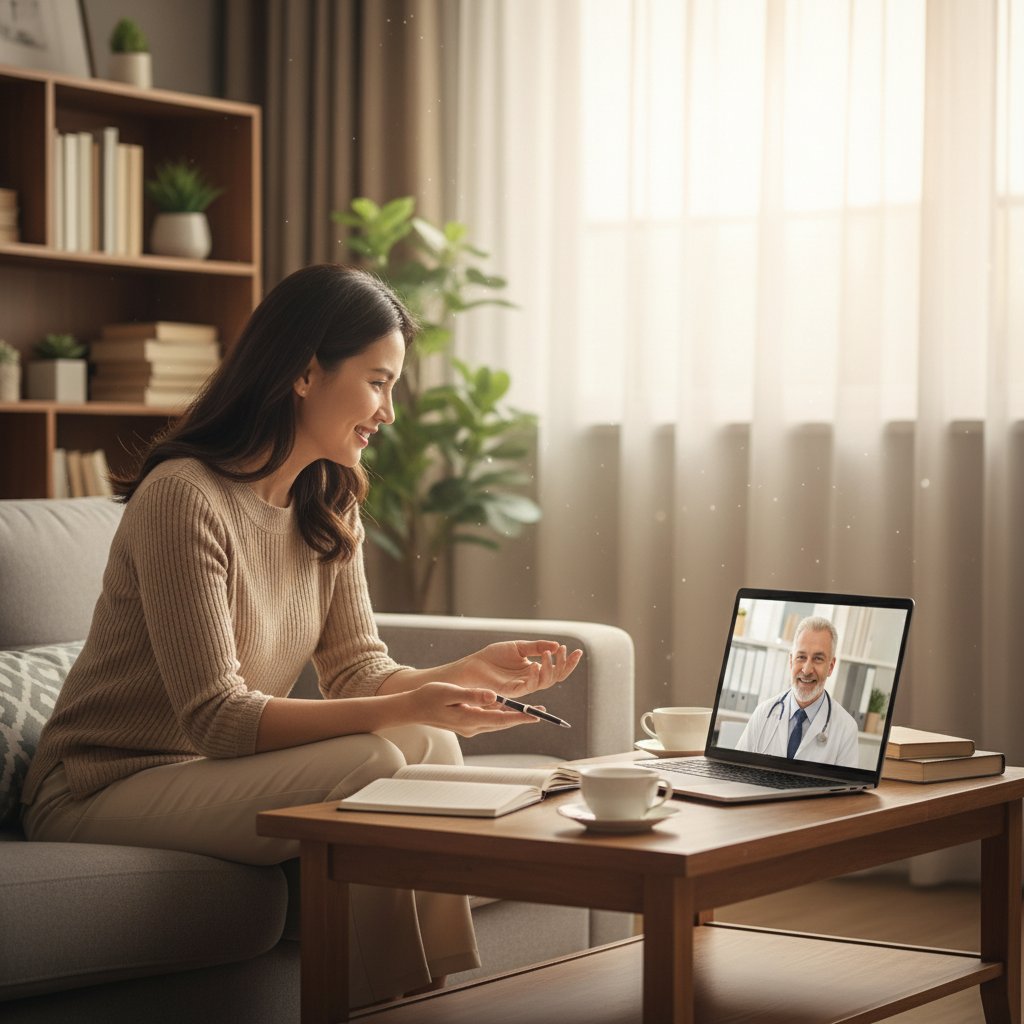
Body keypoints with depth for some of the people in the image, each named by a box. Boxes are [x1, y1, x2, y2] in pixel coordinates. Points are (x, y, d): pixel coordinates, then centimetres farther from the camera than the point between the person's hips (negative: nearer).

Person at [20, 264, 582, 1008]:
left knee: (430, 747, -14)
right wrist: (403, 709, -32)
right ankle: (384, 1004, -14)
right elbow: (215, 717, -25)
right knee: (368, 767, -26)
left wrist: (475, 670, -17)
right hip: (103, 791, -8)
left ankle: (436, 1001, -9)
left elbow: (358, 672, 2)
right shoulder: (184, 497, -22)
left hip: (216, 768, 8)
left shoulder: (330, 508, 7)